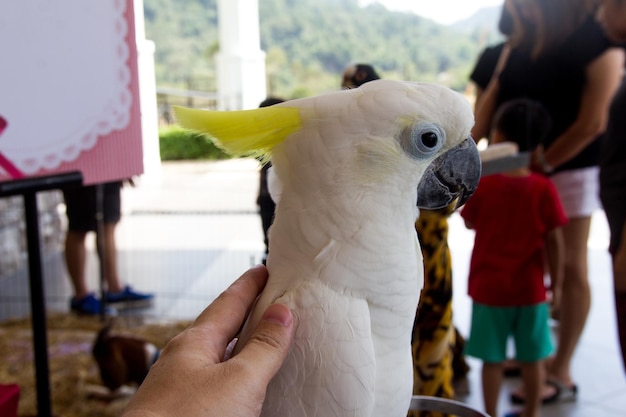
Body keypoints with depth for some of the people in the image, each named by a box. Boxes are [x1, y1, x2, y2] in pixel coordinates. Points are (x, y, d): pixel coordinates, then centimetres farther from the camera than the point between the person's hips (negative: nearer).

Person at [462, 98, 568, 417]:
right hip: (530, 289, 1)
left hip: (488, 287, -1)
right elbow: (554, 240, -7)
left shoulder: (482, 184, -12)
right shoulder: (544, 188, -10)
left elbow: (470, 223, 4)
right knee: (532, 358, 15)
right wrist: (556, 283, 3)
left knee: (492, 359, 9)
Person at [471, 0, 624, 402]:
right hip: (519, 168, 6)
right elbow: (493, 97, 2)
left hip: (570, 168, -6)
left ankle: (561, 371, 14)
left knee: (569, 269, 2)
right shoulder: (520, 40, 7)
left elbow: (592, 122, -15)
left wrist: (543, 164, -13)